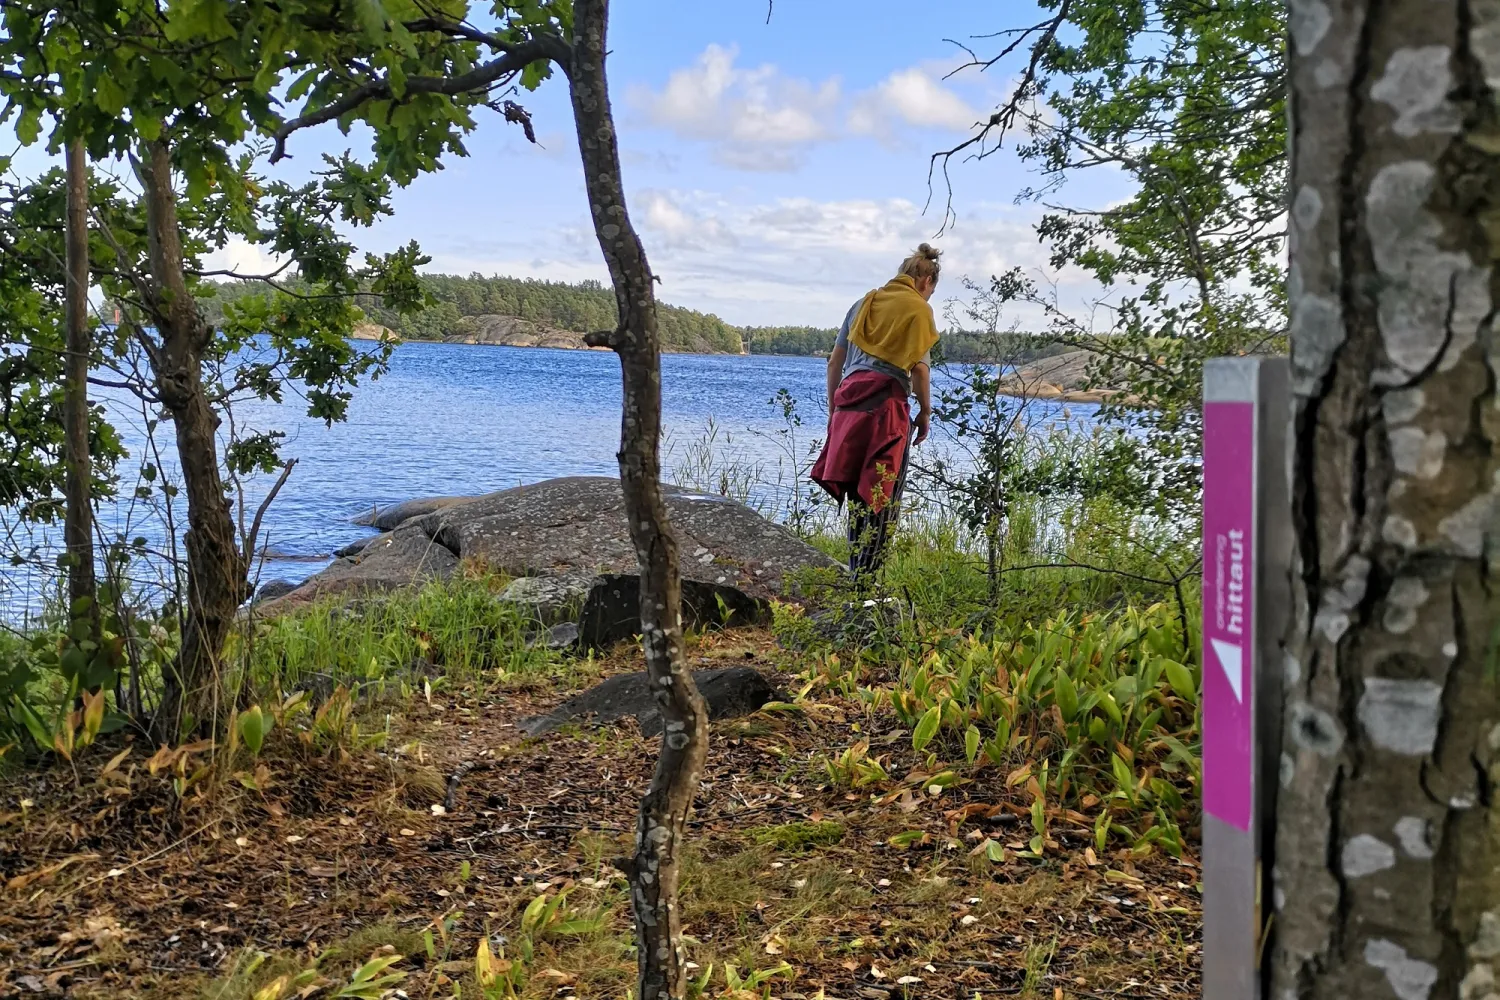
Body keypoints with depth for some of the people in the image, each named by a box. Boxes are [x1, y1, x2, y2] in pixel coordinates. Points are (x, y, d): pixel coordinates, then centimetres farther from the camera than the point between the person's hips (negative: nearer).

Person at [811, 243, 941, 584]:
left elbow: (835, 361, 18)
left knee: (857, 492, 10)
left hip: (849, 402, 5)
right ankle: (866, 580, -4)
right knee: (882, 495, -2)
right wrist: (925, 412, 5)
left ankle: (855, 574, 11)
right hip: (887, 404, -5)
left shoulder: (864, 303, 21)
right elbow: (920, 368, -6)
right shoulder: (918, 309, 4)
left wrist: (832, 410, 22)